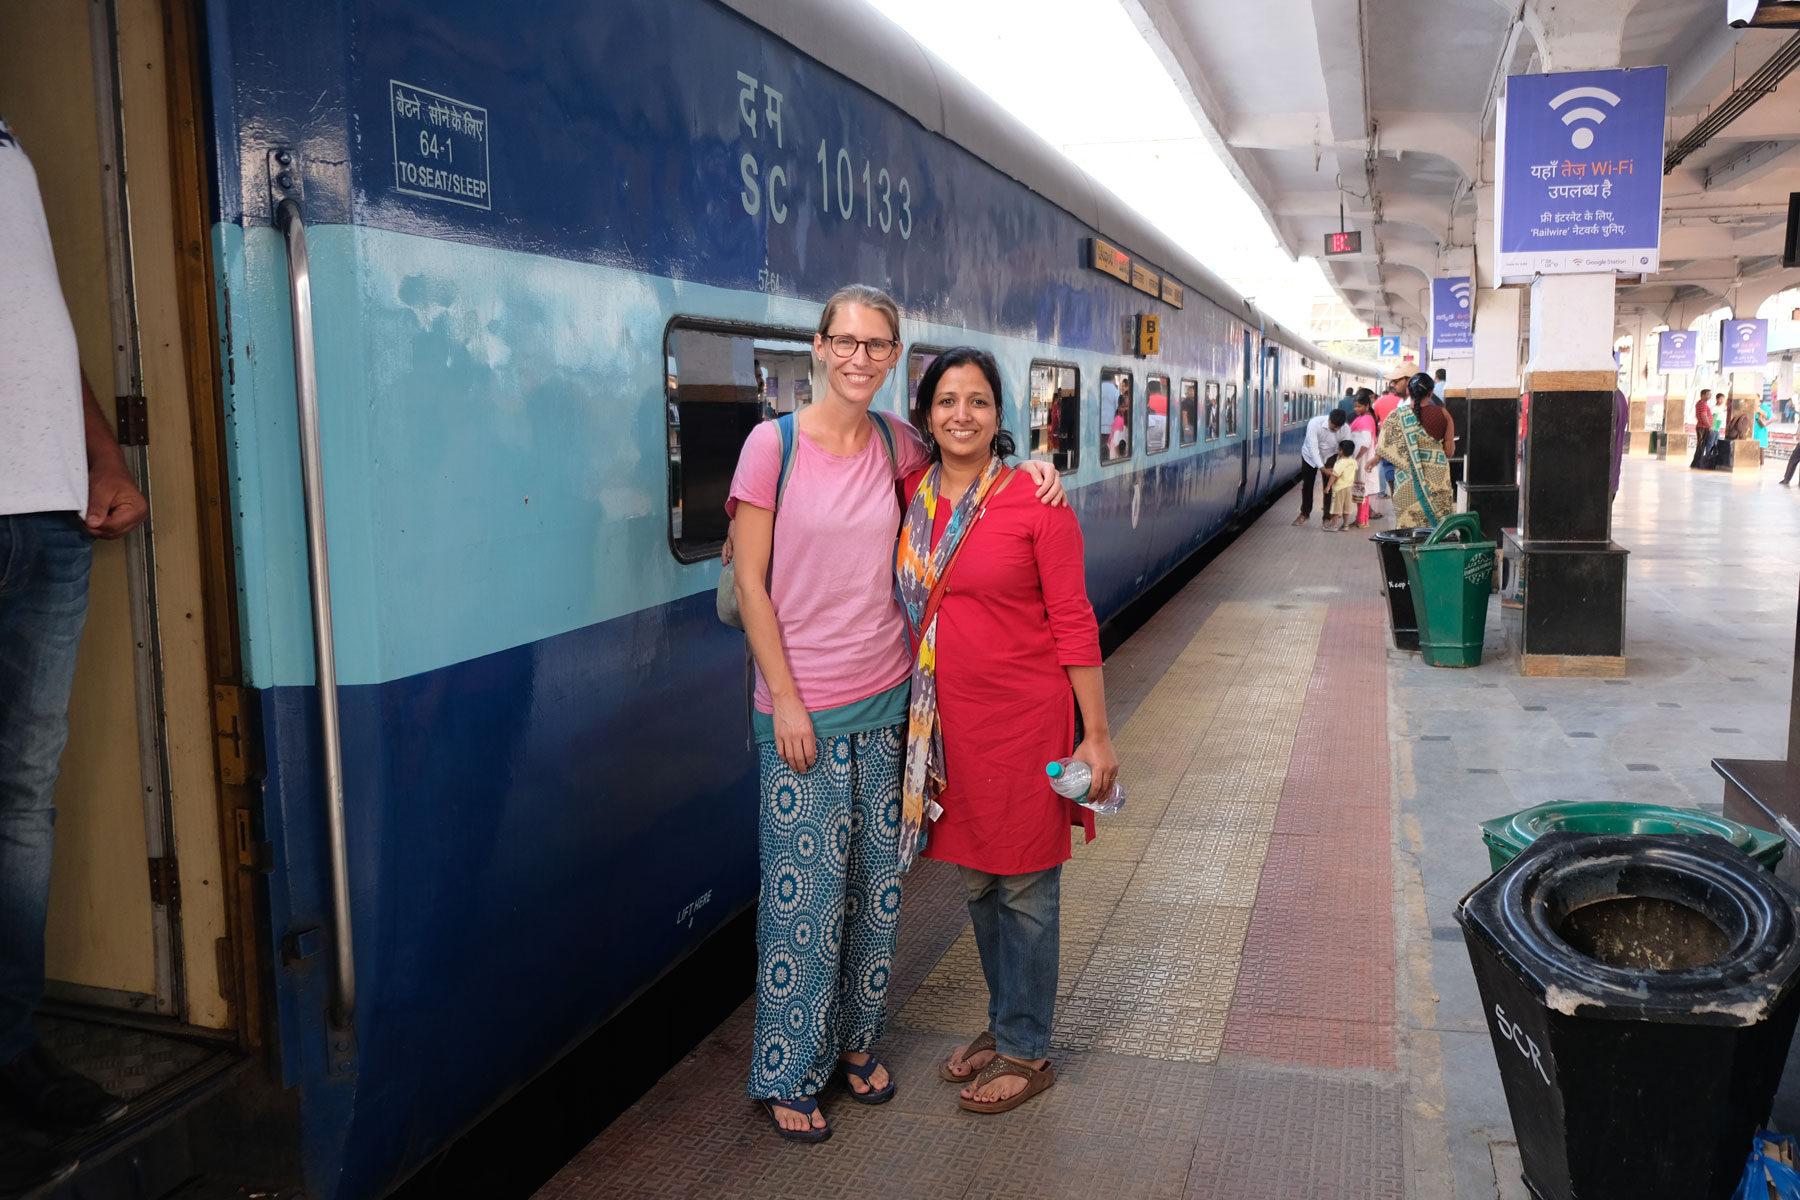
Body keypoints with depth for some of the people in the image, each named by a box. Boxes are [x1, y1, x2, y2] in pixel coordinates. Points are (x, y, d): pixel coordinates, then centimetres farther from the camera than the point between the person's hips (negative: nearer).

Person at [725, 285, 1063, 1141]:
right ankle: (788, 1075, 22)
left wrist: (1025, 463, 3)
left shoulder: (895, 441, 3)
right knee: (805, 893, 3)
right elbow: (749, 582, -9)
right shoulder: (774, 443, -10)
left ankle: (855, 1041, 35)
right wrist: (785, 699, -12)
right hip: (804, 704, -5)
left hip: (887, 698, 5)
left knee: (877, 884, 14)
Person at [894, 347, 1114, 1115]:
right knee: (976, 881, 18)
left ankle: (1027, 1053, 25)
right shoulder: (911, 496, 2)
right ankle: (1002, 1026, 37)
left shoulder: (1035, 502, -12)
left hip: (1024, 718, -5)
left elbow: (1074, 622, -10)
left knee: (1025, 887, 8)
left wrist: (1096, 735, -10)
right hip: (947, 719, 5)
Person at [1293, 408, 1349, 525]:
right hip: (1310, 456, 0)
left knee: (1329, 487, -3)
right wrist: (1322, 468, -39)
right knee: (1307, 485, 11)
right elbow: (1313, 448, -34)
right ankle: (1305, 514, 31)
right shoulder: (1314, 423, -35)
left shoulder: (1344, 428, -29)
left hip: (1329, 457, 0)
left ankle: (1327, 517, 11)